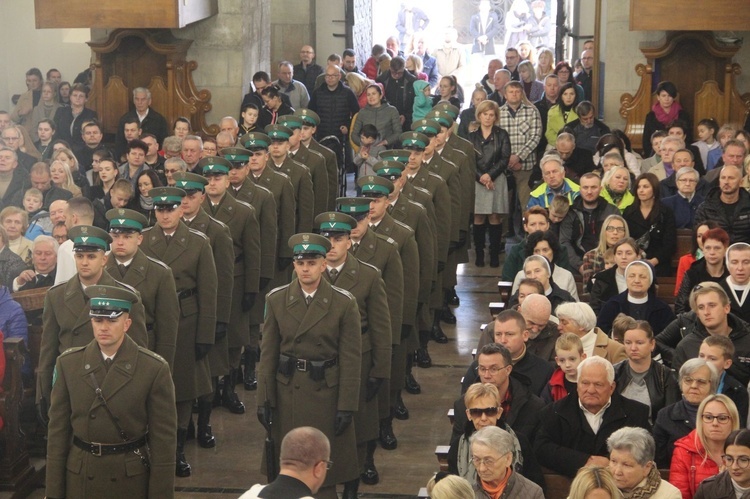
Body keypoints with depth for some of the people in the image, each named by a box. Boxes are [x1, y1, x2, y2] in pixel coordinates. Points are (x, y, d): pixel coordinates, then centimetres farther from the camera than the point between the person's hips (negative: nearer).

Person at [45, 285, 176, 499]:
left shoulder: (155, 369, -10)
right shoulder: (68, 364, -2)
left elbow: (163, 439, -7)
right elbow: (58, 429, 0)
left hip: (132, 480, -2)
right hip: (80, 479, 2)